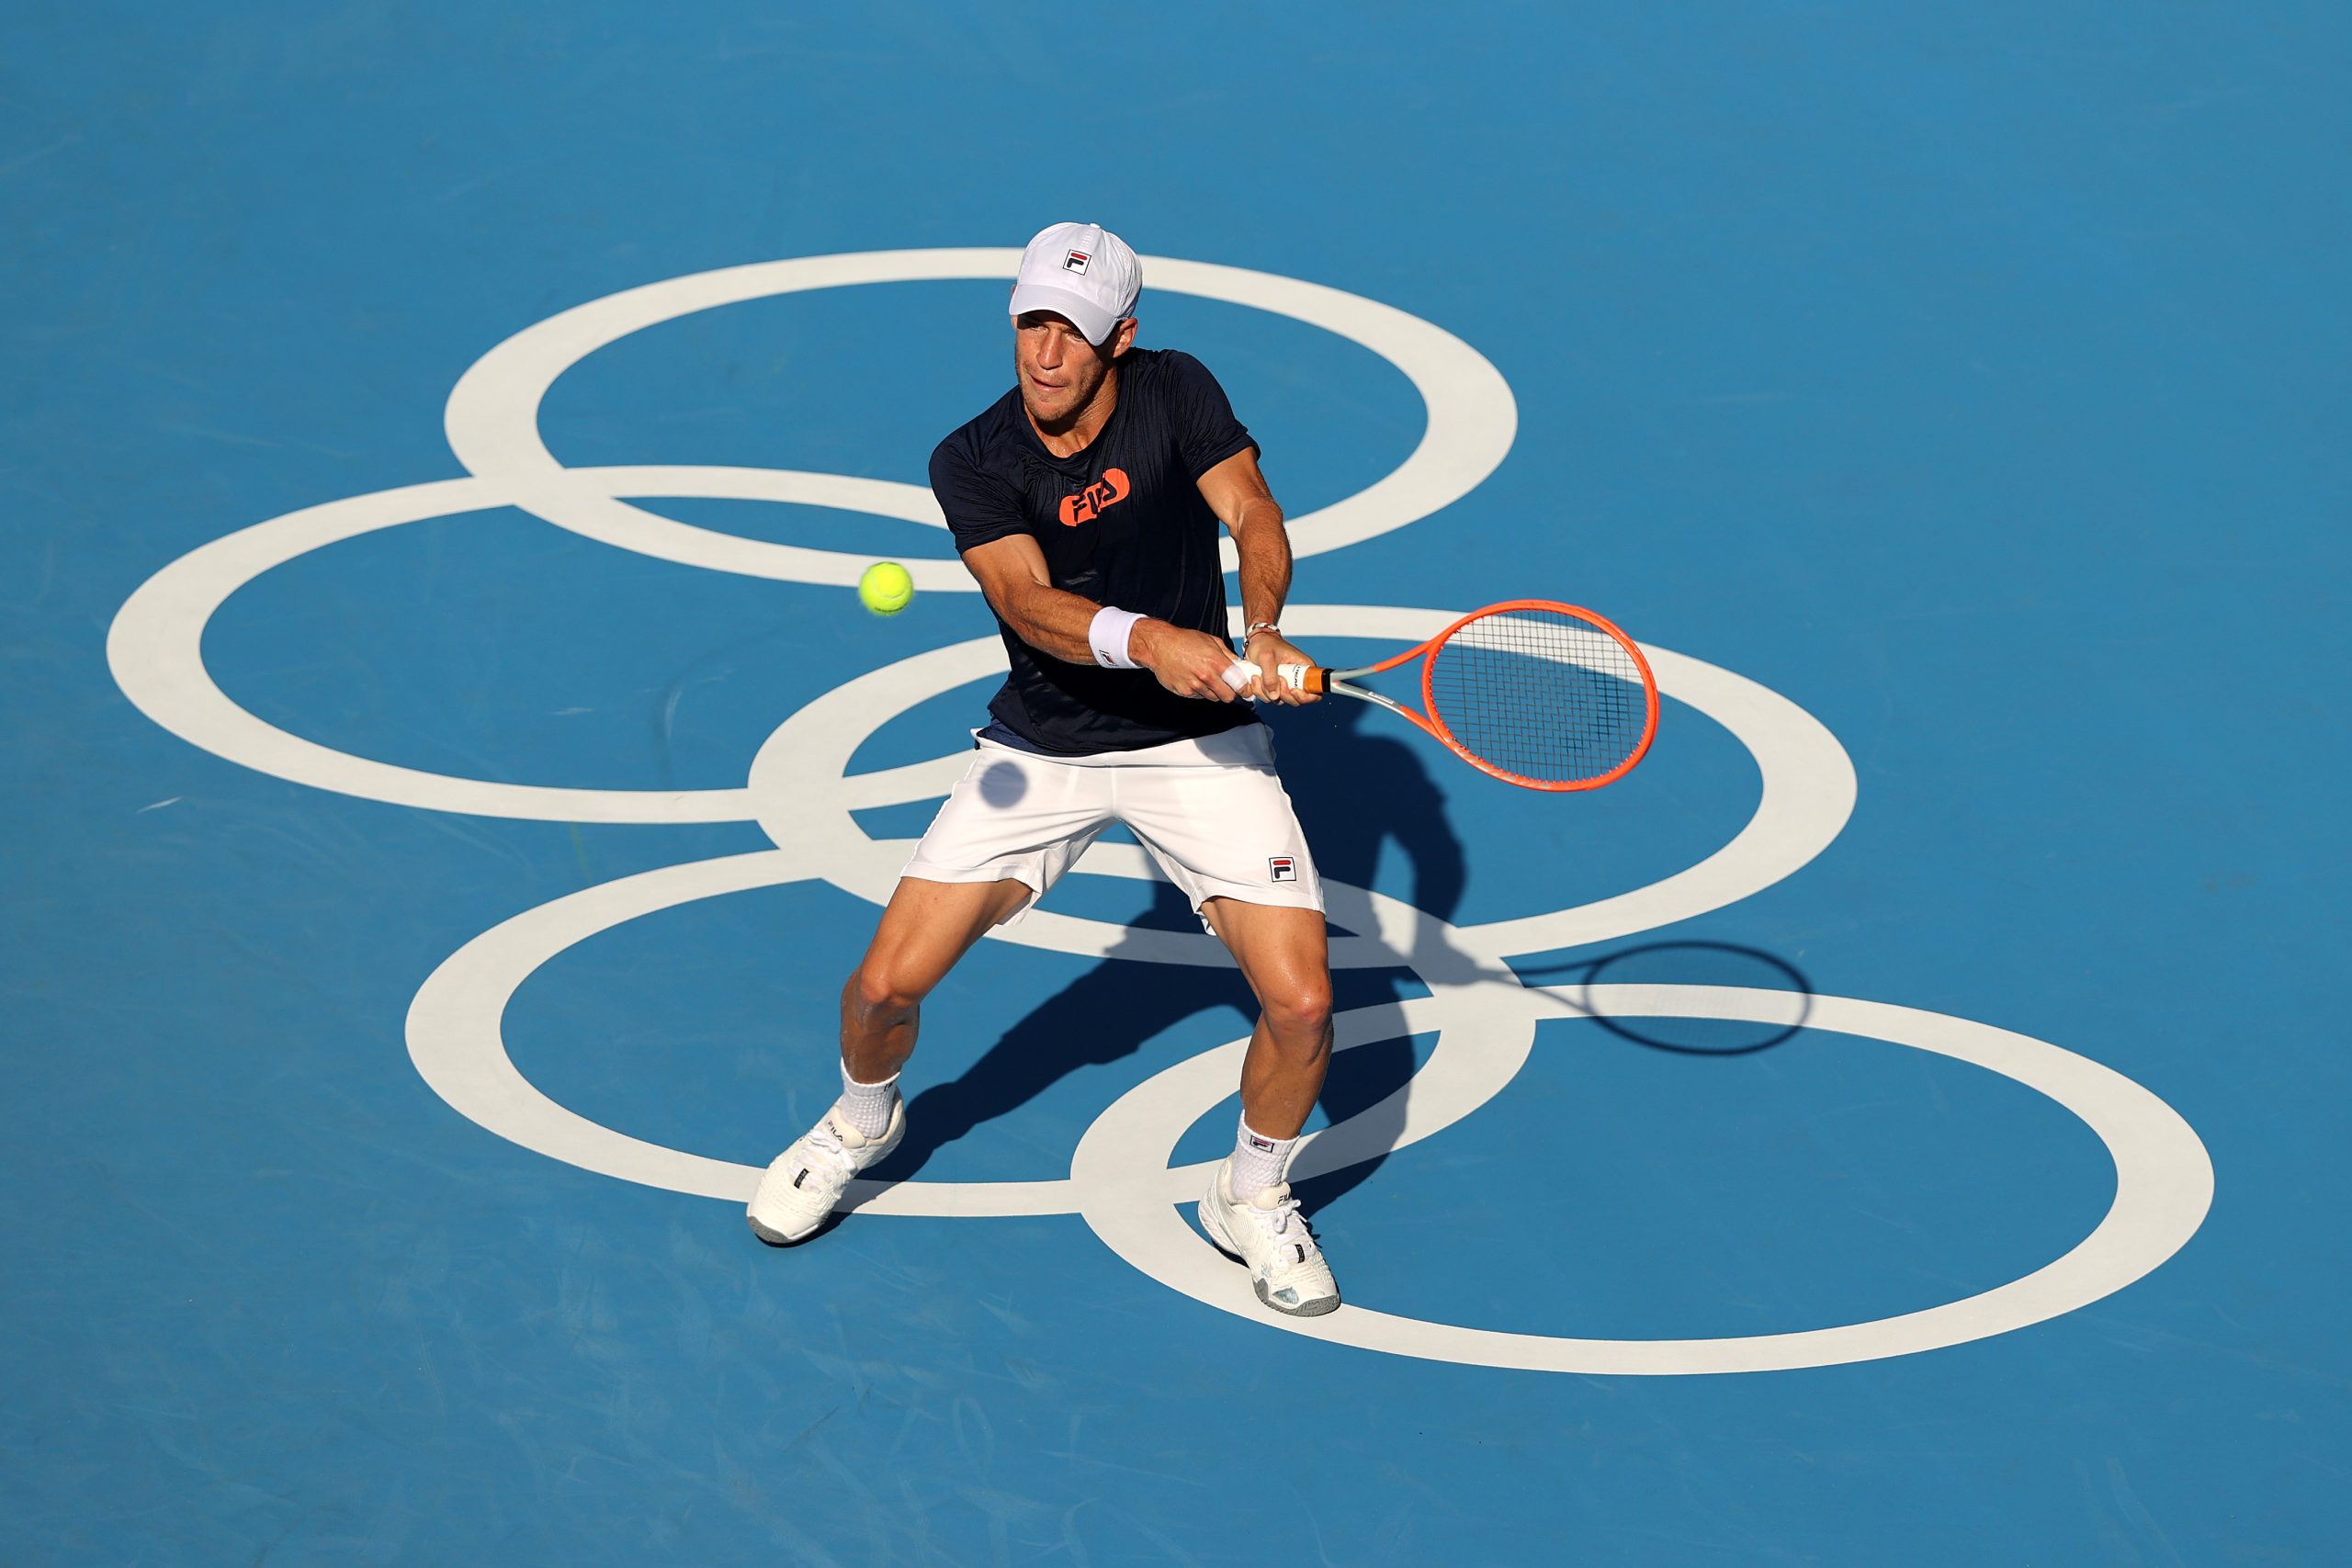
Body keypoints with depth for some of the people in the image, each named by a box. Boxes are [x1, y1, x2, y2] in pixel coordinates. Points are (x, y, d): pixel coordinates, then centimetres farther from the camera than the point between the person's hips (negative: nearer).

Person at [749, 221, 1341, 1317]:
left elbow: (1249, 509, -22)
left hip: (1198, 746, 0)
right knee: (887, 982, -6)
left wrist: (1262, 628, -43)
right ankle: (862, 1124, 30)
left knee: (1300, 1002, -13)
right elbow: (1028, 604, -29)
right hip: (1040, 752, 0)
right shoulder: (972, 464, -14)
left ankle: (1252, 1197, 17)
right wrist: (1143, 638, -48)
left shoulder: (1175, 393, -11)